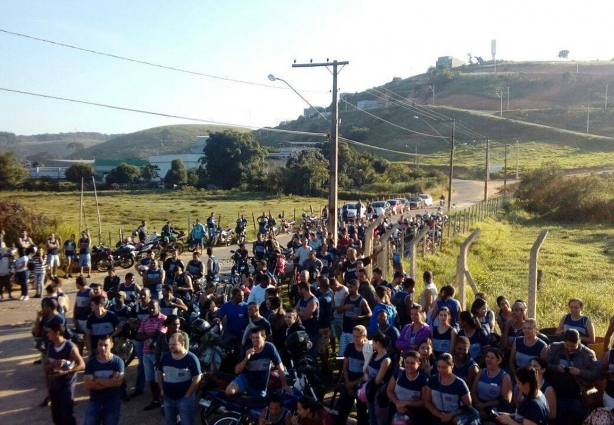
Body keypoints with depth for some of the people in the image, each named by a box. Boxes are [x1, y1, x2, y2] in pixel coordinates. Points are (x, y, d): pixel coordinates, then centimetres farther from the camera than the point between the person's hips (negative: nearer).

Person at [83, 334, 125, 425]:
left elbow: (118, 382, -19)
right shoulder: (91, 362, -3)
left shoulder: (118, 361, -7)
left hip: (112, 402, -1)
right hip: (94, 402, 1)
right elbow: (88, 384, -13)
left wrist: (97, 380, -12)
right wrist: (110, 382, -16)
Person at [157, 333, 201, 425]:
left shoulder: (191, 358, -15)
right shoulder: (165, 357, 0)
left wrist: (187, 395, -14)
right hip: (168, 398, 6)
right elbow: (160, 373, 13)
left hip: (184, 398, -5)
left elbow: (197, 378, -14)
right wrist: (162, 390, 6)